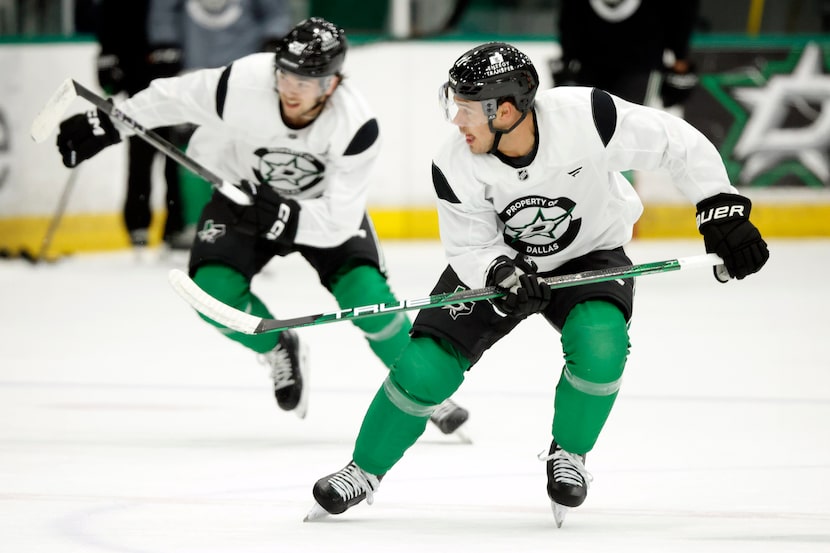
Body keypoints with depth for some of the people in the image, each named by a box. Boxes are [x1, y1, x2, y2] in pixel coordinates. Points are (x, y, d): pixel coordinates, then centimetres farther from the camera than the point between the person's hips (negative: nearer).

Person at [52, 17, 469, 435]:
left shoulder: (356, 127, -33)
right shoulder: (243, 85, -32)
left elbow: (338, 220, -30)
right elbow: (173, 99, -14)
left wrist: (280, 217, -44)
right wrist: (105, 125, -9)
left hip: (322, 204, -1)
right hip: (243, 192, 1)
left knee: (364, 293, -22)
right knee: (213, 290, -21)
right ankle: (278, 349, 13)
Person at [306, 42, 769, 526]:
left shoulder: (585, 117, -33)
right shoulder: (456, 167, -25)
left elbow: (678, 144, -22)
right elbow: (471, 248, -14)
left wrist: (722, 211, -26)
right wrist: (501, 274, -35)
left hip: (589, 256, -1)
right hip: (495, 262, 1)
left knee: (598, 345, -31)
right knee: (424, 368, -11)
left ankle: (569, 454, -2)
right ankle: (365, 472, 15)